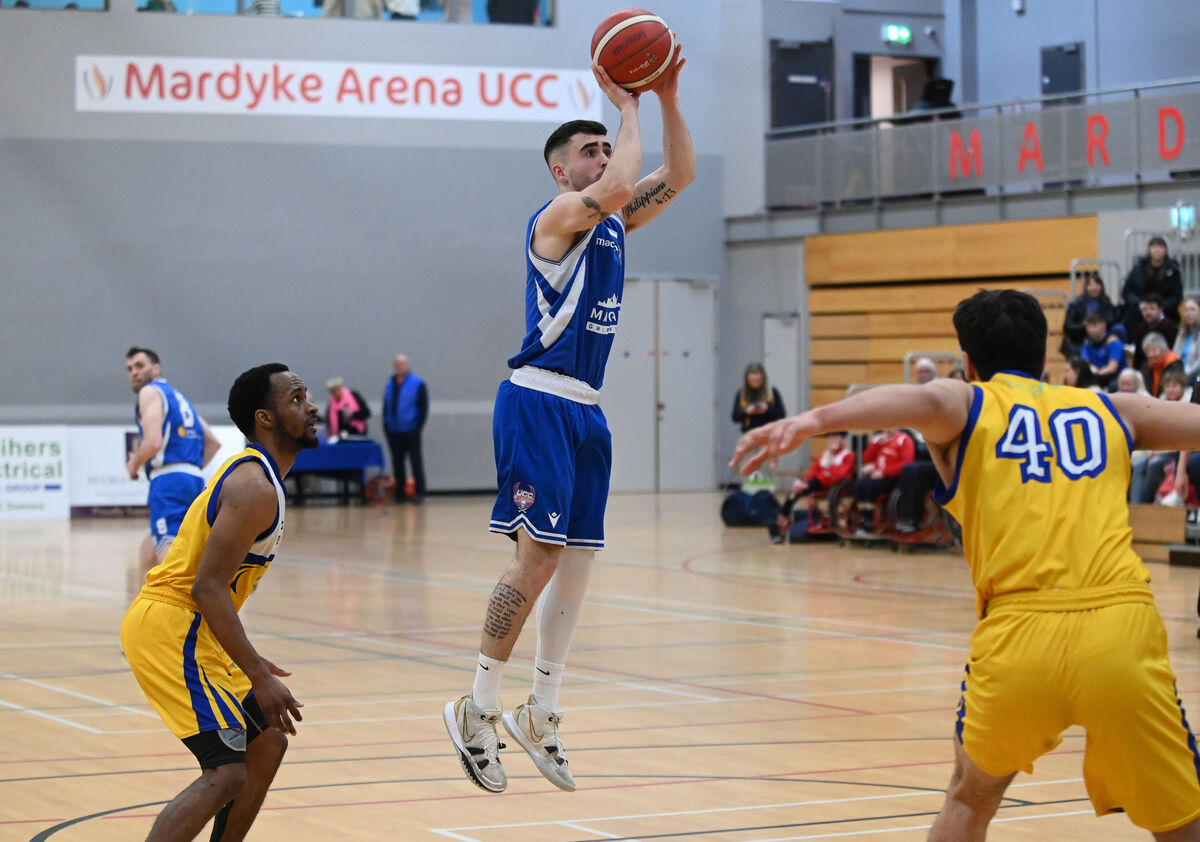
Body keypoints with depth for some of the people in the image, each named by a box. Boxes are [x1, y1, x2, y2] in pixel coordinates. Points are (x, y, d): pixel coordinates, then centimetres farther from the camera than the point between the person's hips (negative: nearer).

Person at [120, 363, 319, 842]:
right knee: (227, 774, -17)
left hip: (185, 630, 11)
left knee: (267, 744, 19)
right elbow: (208, 587, -24)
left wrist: (253, 664, 22)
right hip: (168, 628, -11)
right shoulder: (256, 488, -17)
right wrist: (259, 677, -23)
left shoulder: (254, 475, 16)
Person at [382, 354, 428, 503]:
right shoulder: (390, 385, 12)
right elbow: (386, 407, 15)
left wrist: (418, 427, -10)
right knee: (397, 464, 6)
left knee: (416, 462, -1)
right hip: (394, 432, 4)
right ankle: (399, 495, 12)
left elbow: (424, 407, -3)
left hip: (411, 431, -4)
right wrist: (386, 426, 5)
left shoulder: (417, 384, -1)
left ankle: (419, 493, 3)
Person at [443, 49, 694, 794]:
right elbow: (619, 184, -26)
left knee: (578, 563, 8)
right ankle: (479, 709, -3)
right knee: (539, 555, -12)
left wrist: (667, 98, 6)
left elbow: (680, 175, 17)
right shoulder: (559, 217, -8)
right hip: (539, 403, -9)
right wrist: (627, 106, -13)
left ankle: (541, 715, 17)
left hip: (586, 410, 9)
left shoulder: (613, 222, 16)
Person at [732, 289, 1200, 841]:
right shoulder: (1112, 411, 23)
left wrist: (816, 419, -21)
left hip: (1016, 634, -1)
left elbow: (923, 400, -7)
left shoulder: (966, 404, 15)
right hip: (1123, 629, 1)